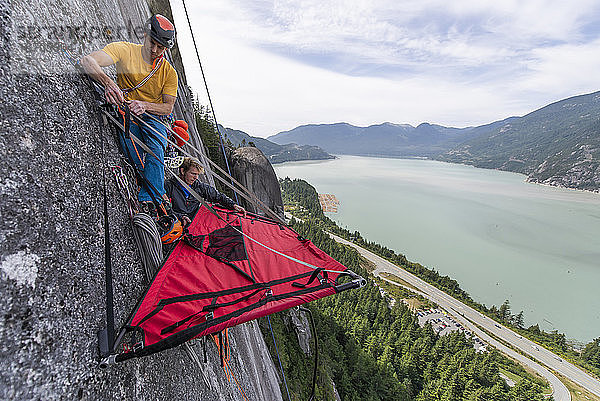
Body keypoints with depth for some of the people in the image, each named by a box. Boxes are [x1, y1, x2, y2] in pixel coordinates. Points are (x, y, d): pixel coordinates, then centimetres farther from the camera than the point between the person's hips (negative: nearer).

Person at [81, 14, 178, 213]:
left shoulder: (169, 72, -2)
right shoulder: (125, 50, -6)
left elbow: (168, 108, -7)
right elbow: (87, 61, -19)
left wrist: (144, 105, -27)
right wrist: (107, 81, -41)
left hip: (154, 117, -1)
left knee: (155, 155, -26)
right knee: (133, 155, -27)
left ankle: (149, 203, -32)